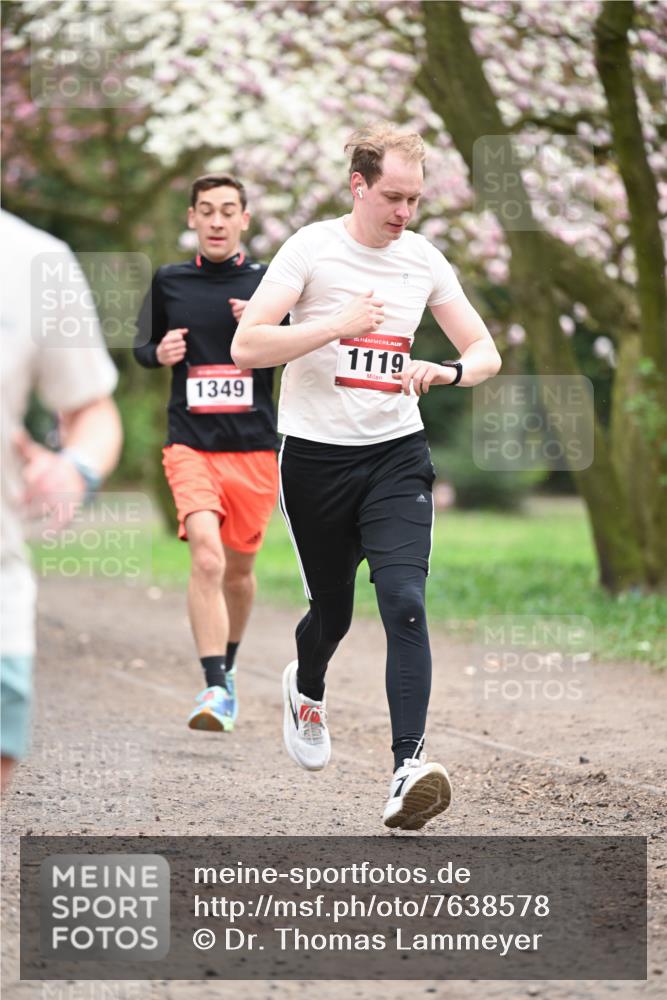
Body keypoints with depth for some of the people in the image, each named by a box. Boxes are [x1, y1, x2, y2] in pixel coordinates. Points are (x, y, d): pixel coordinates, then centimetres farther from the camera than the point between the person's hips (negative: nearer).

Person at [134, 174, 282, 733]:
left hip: (255, 449, 1)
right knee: (207, 556, -21)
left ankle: (228, 666, 39)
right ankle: (216, 689, -22)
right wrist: (160, 353, -3)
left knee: (239, 568, 13)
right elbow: (143, 347, 20)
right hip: (190, 444, -1)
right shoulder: (169, 282, 6)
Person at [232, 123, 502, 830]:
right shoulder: (311, 248, -8)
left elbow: (485, 352, 10)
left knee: (404, 602, -17)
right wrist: (339, 324, -23)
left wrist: (448, 371, -13)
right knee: (332, 608, 11)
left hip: (397, 454, 2)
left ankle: (409, 767, -23)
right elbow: (245, 348, -15)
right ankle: (306, 691, 47)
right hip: (315, 455, -2)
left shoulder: (423, 259, 4)